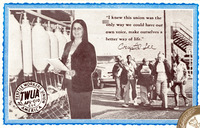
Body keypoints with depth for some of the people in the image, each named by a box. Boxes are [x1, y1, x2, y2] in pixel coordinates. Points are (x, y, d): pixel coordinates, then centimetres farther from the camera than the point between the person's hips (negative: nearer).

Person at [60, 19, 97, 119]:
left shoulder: (88, 46, -5)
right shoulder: (68, 45, 15)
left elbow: (91, 66, -11)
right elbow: (64, 61, 20)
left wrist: (76, 72, -23)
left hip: (82, 85, -6)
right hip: (69, 83, 6)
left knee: (83, 113, -2)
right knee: (73, 111, 11)